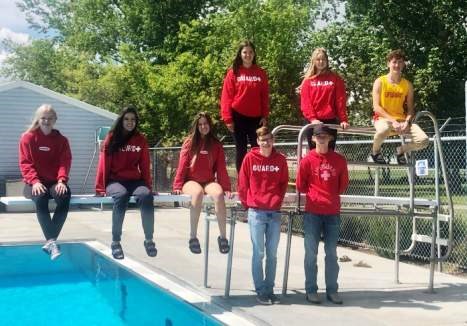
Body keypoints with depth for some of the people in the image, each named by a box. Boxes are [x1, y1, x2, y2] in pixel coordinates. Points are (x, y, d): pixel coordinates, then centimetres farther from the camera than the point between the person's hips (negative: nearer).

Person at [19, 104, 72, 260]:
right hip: (35, 183, -1)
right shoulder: (28, 138, 5)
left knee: (65, 198, -34)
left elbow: (65, 162, -2)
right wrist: (35, 181, -22)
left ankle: (50, 241, -29)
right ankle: (52, 241, -38)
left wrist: (61, 180, -22)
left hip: (55, 182, 1)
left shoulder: (61, 140, 9)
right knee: (40, 198, -37)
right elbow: (25, 163, -4)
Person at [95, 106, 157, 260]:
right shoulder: (111, 138, 3)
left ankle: (149, 240, -21)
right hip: (115, 180, -2)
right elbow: (104, 163, 0)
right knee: (121, 196, -36)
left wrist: (148, 185, 6)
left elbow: (145, 165, 11)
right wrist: (100, 188, -4)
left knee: (146, 196, -32)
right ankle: (115, 242, -27)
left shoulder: (141, 140, 10)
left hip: (135, 180, 2)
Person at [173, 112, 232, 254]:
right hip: (191, 181, -1)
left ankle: (223, 236, -27)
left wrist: (226, 188, -2)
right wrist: (178, 186, -6)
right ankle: (193, 237, -33)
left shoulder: (216, 145, 10)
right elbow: (182, 165, 1)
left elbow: (221, 168, 7)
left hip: (209, 181, 2)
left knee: (219, 193, -34)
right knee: (198, 192, -38)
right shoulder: (189, 142, 5)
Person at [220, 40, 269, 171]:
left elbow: (265, 96, 7)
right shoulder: (233, 72, 1)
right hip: (238, 117, -1)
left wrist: (265, 116, 0)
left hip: (256, 117, 2)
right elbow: (227, 97, -2)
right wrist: (228, 118, -8)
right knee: (241, 151, 5)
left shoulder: (261, 73, 7)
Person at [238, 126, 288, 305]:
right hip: (256, 212, -2)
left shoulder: (280, 159, 4)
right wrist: (248, 204, 5)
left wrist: (278, 200, 8)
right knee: (258, 253, 1)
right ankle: (260, 291, 8)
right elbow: (242, 183, 2)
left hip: (275, 213, 2)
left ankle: (269, 289, 17)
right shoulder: (250, 158, -2)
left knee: (272, 254, 8)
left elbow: (284, 183, 14)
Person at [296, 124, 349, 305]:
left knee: (331, 253, 7)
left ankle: (332, 290, 14)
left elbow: (343, 184, 14)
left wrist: (332, 195, 12)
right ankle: (311, 290, 10)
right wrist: (315, 195, 9)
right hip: (313, 212, -2)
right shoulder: (307, 160, -4)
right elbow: (300, 185, 3)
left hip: (333, 212, 2)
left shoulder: (339, 160, 3)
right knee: (311, 252, 2)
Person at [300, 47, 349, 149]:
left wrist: (343, 119, -5)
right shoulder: (308, 80, 6)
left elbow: (340, 101, 2)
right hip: (313, 122, 0)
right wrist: (312, 118, -15)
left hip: (330, 121, 0)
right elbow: (305, 102, -2)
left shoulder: (335, 78, 6)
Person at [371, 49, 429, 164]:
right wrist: (392, 121, -20)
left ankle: (400, 150, 14)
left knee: (423, 140, -19)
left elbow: (410, 108, 8)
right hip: (383, 118, -4)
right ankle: (375, 151, -7)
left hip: (401, 119, 4)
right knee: (383, 129, -42)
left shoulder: (408, 85, 7)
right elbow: (376, 107, -10)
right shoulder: (380, 82, -3)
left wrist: (407, 122, -14)